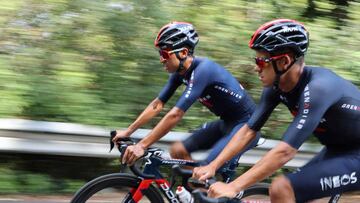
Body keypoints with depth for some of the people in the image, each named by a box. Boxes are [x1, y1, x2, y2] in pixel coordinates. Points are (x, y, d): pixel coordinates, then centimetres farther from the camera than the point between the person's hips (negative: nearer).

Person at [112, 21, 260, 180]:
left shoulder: (202, 70, -28)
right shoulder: (180, 72, -1)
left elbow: (175, 115, -33)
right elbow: (157, 104, 5)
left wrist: (141, 146, -33)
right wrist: (127, 131, 0)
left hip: (246, 124, -9)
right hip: (226, 122, 9)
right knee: (177, 151, 2)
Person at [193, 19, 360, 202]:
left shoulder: (317, 88, -30)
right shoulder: (276, 86, -5)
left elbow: (285, 152, -34)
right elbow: (248, 130, 0)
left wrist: (233, 187, -34)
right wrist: (212, 166, -7)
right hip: (337, 150, 8)